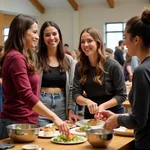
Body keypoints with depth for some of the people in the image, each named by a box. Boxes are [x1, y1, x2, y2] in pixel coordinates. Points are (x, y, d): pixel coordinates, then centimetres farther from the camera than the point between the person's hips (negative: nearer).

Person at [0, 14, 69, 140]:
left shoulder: (22, 57, 16)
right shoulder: (16, 57, -16)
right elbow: (26, 95, -27)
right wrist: (54, 117, -31)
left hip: (24, 123, 10)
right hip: (16, 124, -10)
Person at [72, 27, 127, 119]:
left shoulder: (112, 65, -16)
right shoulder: (79, 66, -5)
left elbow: (122, 95, -14)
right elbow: (76, 94, -10)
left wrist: (103, 106, -28)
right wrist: (87, 101, -30)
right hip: (90, 114, 3)